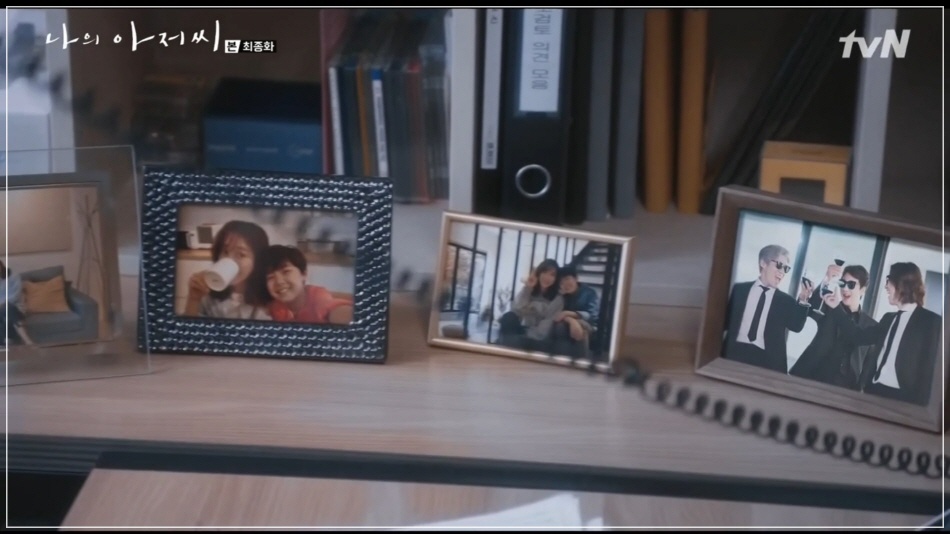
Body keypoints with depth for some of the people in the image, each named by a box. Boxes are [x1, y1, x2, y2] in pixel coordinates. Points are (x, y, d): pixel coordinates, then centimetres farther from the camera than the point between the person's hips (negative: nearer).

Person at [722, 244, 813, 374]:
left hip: (768, 361, 0)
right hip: (736, 353, 0)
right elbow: (726, 319, 13)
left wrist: (803, 301, -14)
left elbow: (797, 326, -1)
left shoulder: (786, 300, 13)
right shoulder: (740, 289, 13)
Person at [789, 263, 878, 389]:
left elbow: (868, 365, 9)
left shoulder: (871, 326, 10)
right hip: (814, 381, 0)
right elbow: (810, 308, -16)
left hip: (845, 388, 0)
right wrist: (827, 281, -32)